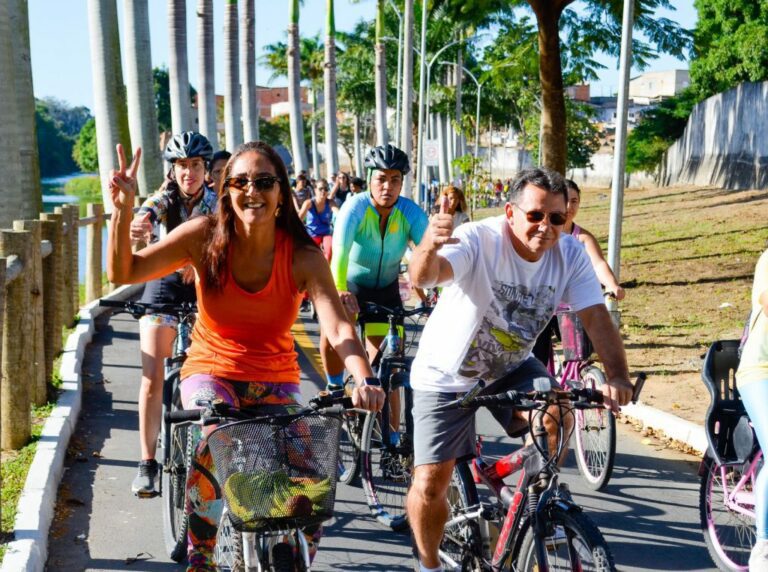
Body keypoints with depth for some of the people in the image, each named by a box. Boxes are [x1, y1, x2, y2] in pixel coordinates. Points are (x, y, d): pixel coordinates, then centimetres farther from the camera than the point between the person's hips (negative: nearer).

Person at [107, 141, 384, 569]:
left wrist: (365, 380, -45)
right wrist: (123, 210, -30)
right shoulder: (206, 237, -13)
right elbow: (123, 273, -14)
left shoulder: (303, 256, -15)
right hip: (211, 372, -1)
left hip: (275, 380, 1)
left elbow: (338, 328, -27)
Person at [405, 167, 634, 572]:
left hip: (510, 368, 3)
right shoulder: (478, 241, -29)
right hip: (447, 374, -3)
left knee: (556, 416, -26)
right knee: (430, 484, -6)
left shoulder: (570, 256, -14)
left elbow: (596, 317, -19)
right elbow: (422, 278, -46)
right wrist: (429, 246, -71)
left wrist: (617, 376, -37)